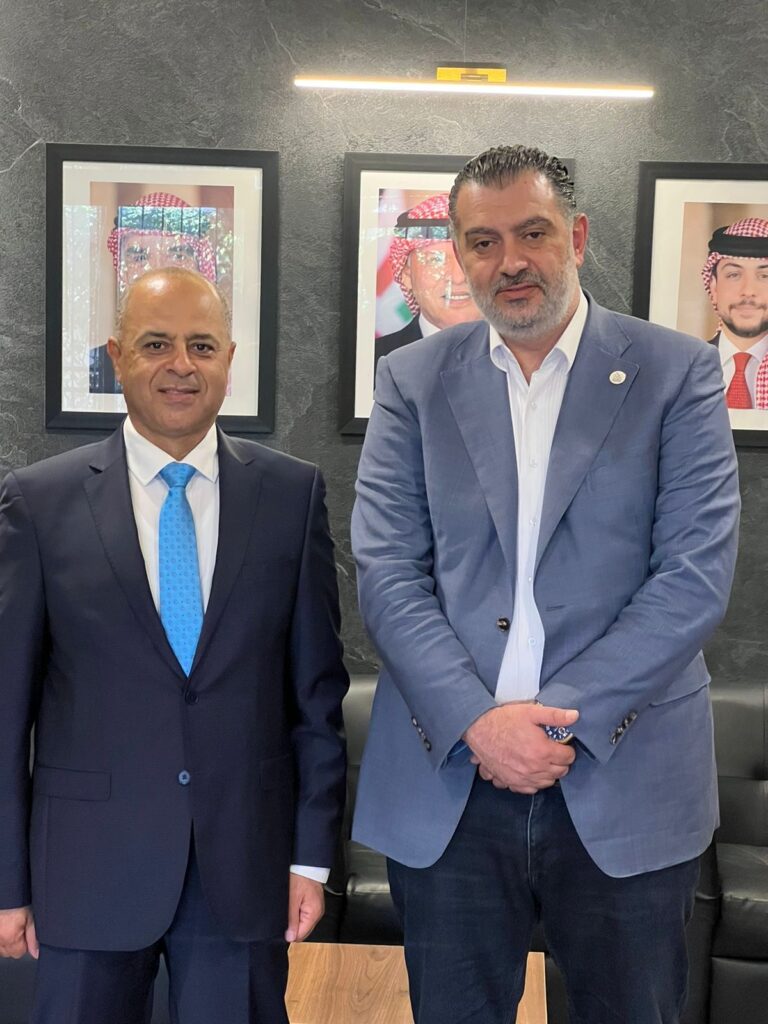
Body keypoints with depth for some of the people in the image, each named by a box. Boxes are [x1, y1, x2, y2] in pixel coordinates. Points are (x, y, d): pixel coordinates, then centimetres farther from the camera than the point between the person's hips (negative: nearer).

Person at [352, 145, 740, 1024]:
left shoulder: (676, 373, 0)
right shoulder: (412, 381, 5)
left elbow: (696, 574, -7)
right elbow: (386, 571, -2)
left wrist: (564, 718, -14)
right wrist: (476, 721, -14)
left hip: (624, 786, -1)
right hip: (445, 784, 1)